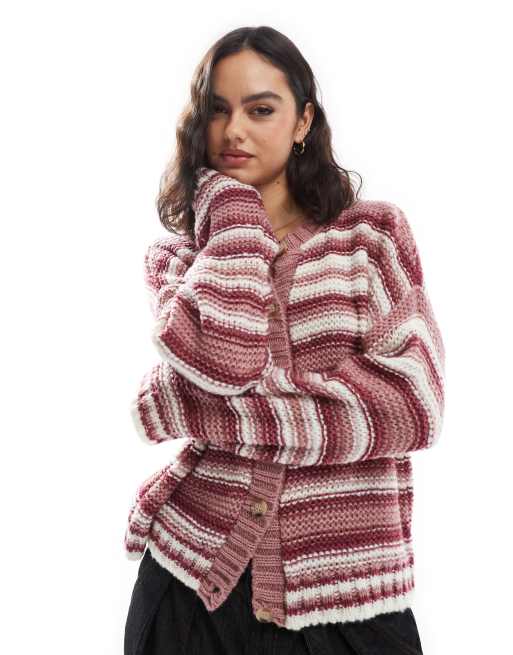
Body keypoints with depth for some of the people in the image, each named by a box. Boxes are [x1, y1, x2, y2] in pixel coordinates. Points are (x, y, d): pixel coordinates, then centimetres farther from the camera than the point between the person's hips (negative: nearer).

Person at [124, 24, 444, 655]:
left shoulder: (373, 233, 1)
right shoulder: (177, 256, 5)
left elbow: (412, 402, -13)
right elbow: (223, 362, -17)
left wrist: (212, 416, -15)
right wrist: (231, 203, -5)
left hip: (346, 587, -1)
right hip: (195, 574, 1)